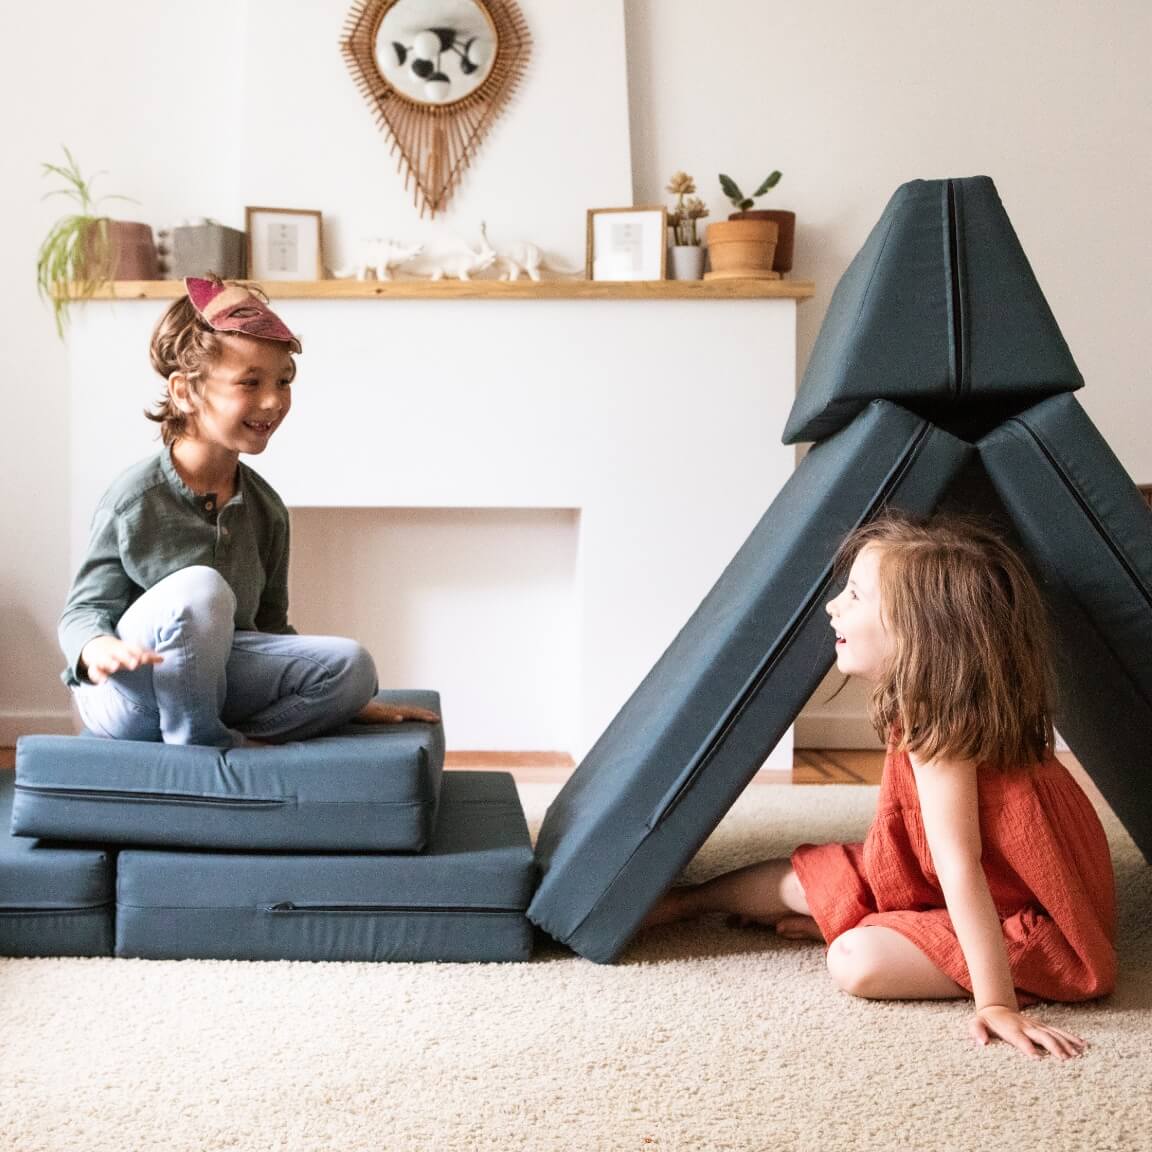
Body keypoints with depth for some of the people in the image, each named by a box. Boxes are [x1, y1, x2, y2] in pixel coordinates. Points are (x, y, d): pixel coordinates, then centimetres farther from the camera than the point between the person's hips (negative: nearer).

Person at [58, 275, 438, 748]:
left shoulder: (266, 509, 4)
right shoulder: (135, 497, -13)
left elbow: (269, 626, 14)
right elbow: (84, 609, -9)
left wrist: (354, 702, 11)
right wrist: (98, 649, -35)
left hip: (211, 680, 5)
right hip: (126, 692, -5)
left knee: (351, 665, -14)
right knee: (198, 588, -34)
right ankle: (198, 744, -16)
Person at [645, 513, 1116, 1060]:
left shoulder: (940, 727, -30)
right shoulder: (923, 709, -2)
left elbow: (959, 867, -35)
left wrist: (996, 1003, -35)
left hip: (1024, 918, -9)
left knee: (857, 961, -27)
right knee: (798, 877, 9)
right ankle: (684, 901, 32)